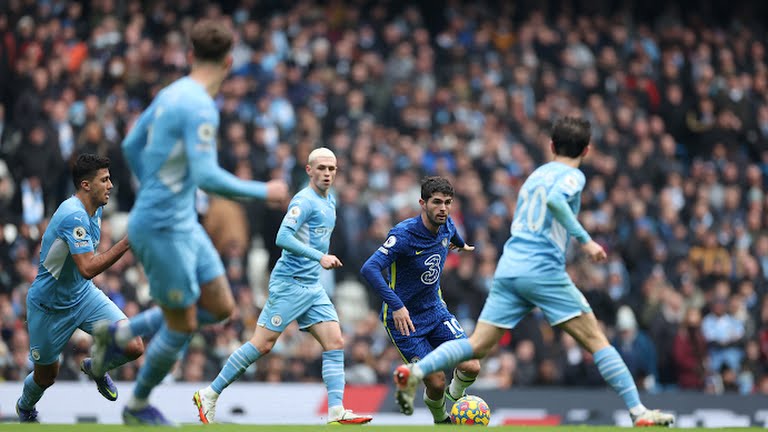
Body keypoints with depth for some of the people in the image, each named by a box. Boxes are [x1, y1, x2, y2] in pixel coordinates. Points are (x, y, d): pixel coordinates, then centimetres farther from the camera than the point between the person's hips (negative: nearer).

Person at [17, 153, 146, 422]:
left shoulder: (95, 210, -1)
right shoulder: (74, 216, -30)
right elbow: (88, 268, -40)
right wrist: (127, 242, -42)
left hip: (83, 295, 7)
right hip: (50, 306, -7)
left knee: (133, 347, -13)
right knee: (47, 376, 12)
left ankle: (95, 368, 20)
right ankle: (25, 408, 47)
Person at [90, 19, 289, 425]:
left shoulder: (172, 93, 8)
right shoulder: (200, 107, -21)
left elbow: (131, 145, 19)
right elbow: (207, 177, -28)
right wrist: (264, 192, -18)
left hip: (183, 223, 9)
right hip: (162, 228, -9)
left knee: (221, 307, 11)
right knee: (183, 324, 3)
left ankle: (118, 334, 21)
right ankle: (138, 406, 23)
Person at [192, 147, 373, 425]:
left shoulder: (330, 201, 15)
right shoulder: (305, 200, -13)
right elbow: (283, 238, -25)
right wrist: (320, 257, -29)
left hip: (313, 287, 9)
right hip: (289, 284, -9)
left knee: (335, 344, -4)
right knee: (262, 345, -8)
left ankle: (336, 414, -8)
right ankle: (209, 395, 3)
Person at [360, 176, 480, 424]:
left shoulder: (446, 226, -5)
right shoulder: (404, 234, -26)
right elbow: (369, 269, -36)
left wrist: (461, 245, 45)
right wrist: (396, 305, -44)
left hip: (435, 311, 6)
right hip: (403, 319, -6)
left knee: (471, 367, -11)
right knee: (436, 382, -10)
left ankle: (455, 396, 24)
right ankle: (440, 418, 24)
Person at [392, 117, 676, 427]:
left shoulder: (535, 174, 23)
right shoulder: (573, 176, 1)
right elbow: (554, 199, -21)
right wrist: (585, 240, -20)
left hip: (508, 267, 6)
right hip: (544, 270, -6)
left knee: (478, 345, 4)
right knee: (596, 340, -3)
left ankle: (415, 371, -14)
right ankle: (639, 414, -7)